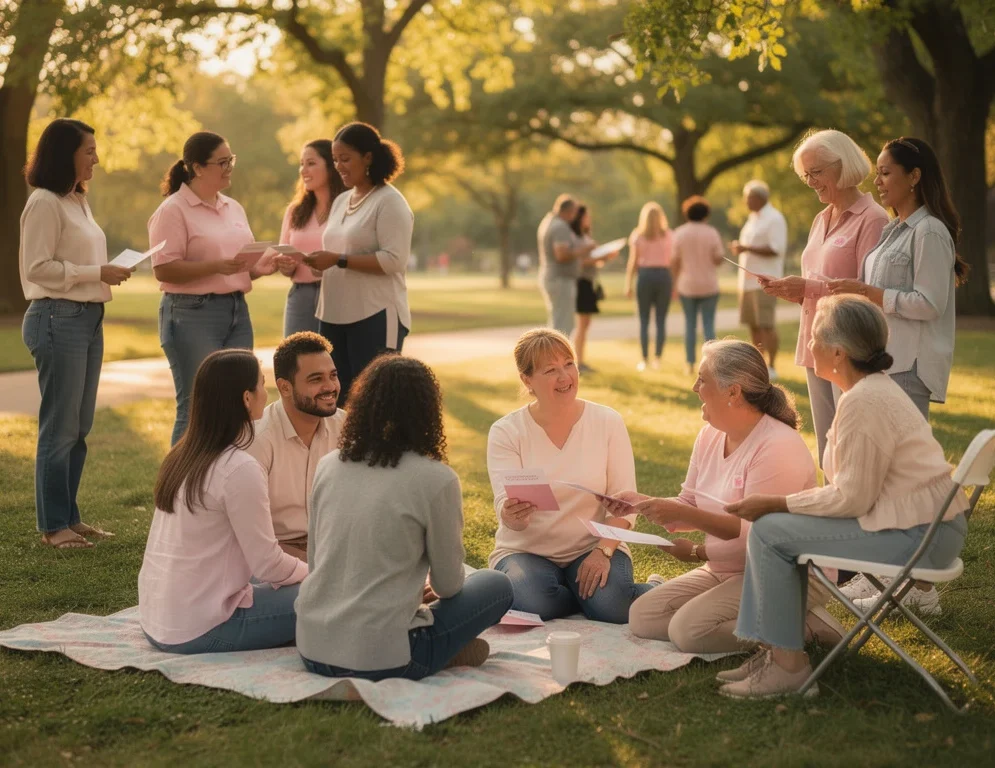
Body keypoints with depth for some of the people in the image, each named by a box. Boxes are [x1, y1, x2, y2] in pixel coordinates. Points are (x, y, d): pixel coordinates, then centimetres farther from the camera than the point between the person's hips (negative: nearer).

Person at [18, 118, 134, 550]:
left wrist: (108, 272, 4)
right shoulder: (44, 203, -11)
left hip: (89, 318, 9)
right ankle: (52, 526, 4)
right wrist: (97, 273, -17)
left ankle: (69, 517, 21)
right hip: (58, 319, -9)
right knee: (60, 427, -4)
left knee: (79, 427, 12)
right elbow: (38, 268, -16)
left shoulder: (77, 202, 17)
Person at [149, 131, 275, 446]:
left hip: (237, 311, 7)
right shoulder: (173, 210, -7)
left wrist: (263, 266, 1)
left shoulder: (233, 208, 16)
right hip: (193, 313, -7)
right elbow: (163, 269, -15)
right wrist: (218, 266, -24)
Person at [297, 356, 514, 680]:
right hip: (380, 659, -5)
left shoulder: (328, 466, 4)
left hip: (312, 650, 6)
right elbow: (449, 585, -1)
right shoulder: (437, 479, -11)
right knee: (496, 585, 15)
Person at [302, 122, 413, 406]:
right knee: (335, 398, 11)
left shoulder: (389, 202, -8)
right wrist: (317, 261, -2)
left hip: (376, 317, -8)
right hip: (335, 315, 8)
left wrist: (338, 260, -20)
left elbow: (394, 260, -18)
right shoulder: (341, 201, 16)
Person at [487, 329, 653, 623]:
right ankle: (588, 593, 0)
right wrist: (511, 516, -39)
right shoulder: (505, 432, -5)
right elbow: (507, 509, -14)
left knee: (611, 606, -29)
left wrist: (603, 550, -20)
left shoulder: (609, 422, -2)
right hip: (527, 550, 0)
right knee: (532, 604, -32)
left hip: (593, 546, 0)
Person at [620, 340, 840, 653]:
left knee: (689, 630, -25)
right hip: (725, 570, 9)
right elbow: (690, 506, 12)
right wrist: (640, 503, -3)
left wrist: (698, 552, -27)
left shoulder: (778, 446, -20)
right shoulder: (710, 435, 7)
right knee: (641, 617, -3)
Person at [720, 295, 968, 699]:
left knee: (770, 532, -12)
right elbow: (854, 486, 12)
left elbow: (850, 499, -20)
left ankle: (787, 664, -4)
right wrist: (778, 503, 6)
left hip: (918, 536, -11)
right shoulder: (876, 387, 11)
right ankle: (773, 649, 12)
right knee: (776, 522, 11)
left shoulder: (862, 402, -21)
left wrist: (774, 503, -11)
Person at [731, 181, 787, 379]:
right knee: (753, 324, 8)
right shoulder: (753, 218, 19)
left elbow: (776, 249, -17)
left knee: (766, 325, -9)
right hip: (749, 279, 9)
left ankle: (771, 367, -6)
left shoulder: (774, 219, -9)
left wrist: (747, 248, -20)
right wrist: (739, 247, 6)